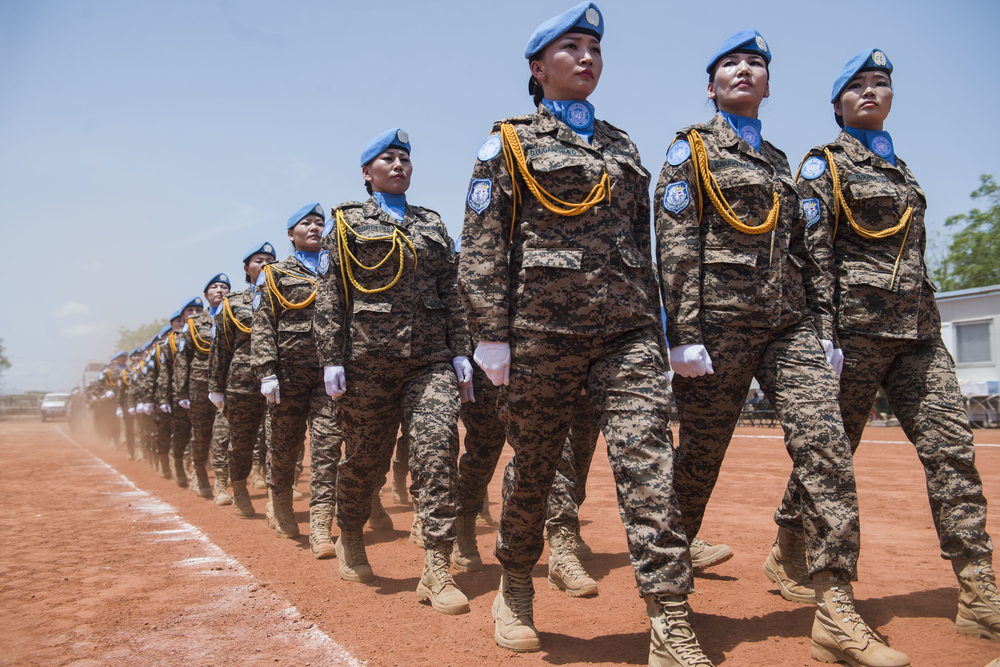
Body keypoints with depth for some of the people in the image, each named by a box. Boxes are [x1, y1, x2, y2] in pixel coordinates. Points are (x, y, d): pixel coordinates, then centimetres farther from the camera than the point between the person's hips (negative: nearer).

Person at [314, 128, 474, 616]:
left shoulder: (432, 224, 17)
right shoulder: (347, 222, 7)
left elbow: (450, 294, 13)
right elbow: (330, 297, 0)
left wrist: (461, 353, 6)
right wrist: (332, 360, -7)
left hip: (431, 358, 2)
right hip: (369, 358, -2)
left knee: (438, 450, -12)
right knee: (365, 459, 8)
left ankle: (436, 572, -8)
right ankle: (349, 540, 36)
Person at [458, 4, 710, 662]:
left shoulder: (624, 146, 21)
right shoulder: (509, 142, 8)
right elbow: (482, 245, 0)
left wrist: (657, 328, 15)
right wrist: (493, 335, -8)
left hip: (629, 329, 3)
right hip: (543, 327, -3)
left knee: (649, 460, -9)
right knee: (533, 464, 7)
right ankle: (516, 585, 31)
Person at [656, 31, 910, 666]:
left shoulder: (780, 161, 24)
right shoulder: (691, 147, 6)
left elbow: (800, 251, 23)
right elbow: (675, 245, -6)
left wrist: (819, 329, 14)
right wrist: (684, 334, -15)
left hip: (790, 322, 5)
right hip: (720, 316, -5)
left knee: (826, 443, -10)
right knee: (700, 458, 1)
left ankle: (836, 611, -5)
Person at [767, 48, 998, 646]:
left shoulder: (901, 169, 24)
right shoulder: (825, 163, 2)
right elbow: (814, 254, -9)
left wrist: (926, 326, 18)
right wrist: (824, 334, -19)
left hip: (918, 327, 6)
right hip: (857, 320, -6)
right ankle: (787, 556, 17)